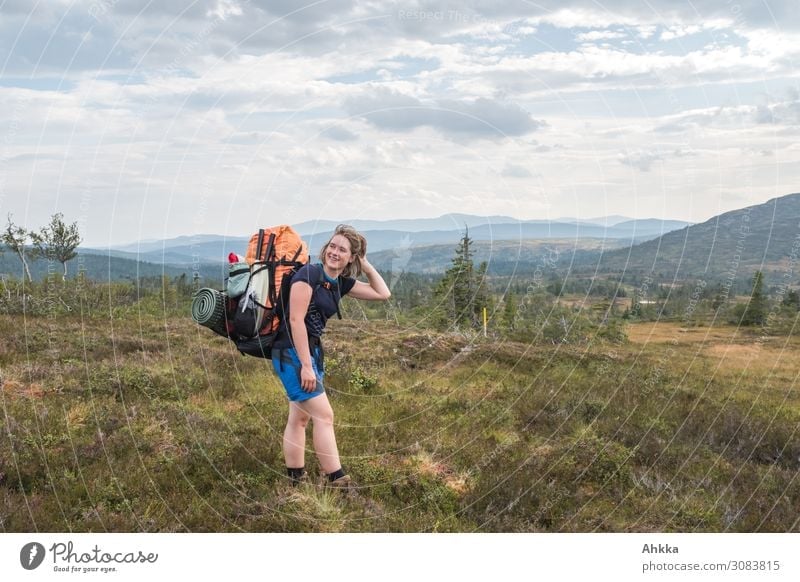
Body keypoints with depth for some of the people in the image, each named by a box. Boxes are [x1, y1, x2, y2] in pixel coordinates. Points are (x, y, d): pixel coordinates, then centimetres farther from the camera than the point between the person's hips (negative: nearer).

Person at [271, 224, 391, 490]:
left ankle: (295, 481, 19)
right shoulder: (309, 274, -15)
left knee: (300, 417, 12)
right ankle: (338, 482, -5)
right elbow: (296, 319, -20)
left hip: (311, 350, 9)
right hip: (291, 351, -9)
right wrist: (306, 366, -21)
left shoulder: (342, 283, 8)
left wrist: (366, 266, 7)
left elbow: (383, 294, 14)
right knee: (323, 415, -9)